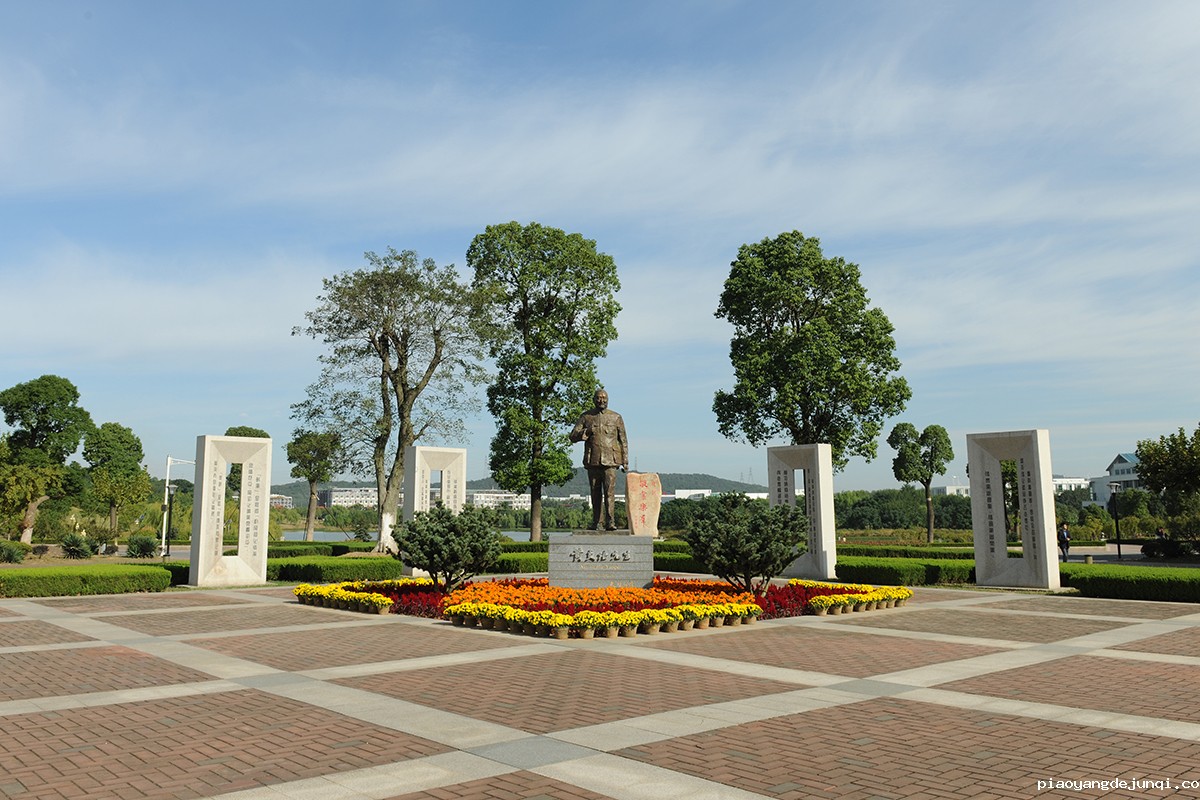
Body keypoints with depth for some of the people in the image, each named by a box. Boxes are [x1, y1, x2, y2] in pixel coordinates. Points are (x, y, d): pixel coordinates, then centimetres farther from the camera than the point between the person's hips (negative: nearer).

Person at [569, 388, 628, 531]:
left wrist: (625, 461, 4)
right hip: (592, 461, 2)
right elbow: (573, 436, 7)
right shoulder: (586, 417, 11)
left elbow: (623, 440, 11)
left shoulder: (616, 417, 10)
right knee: (596, 494, 5)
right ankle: (597, 523, 9)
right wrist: (587, 432, -11)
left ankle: (610, 522, -14)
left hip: (610, 461, -1)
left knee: (610, 492, -12)